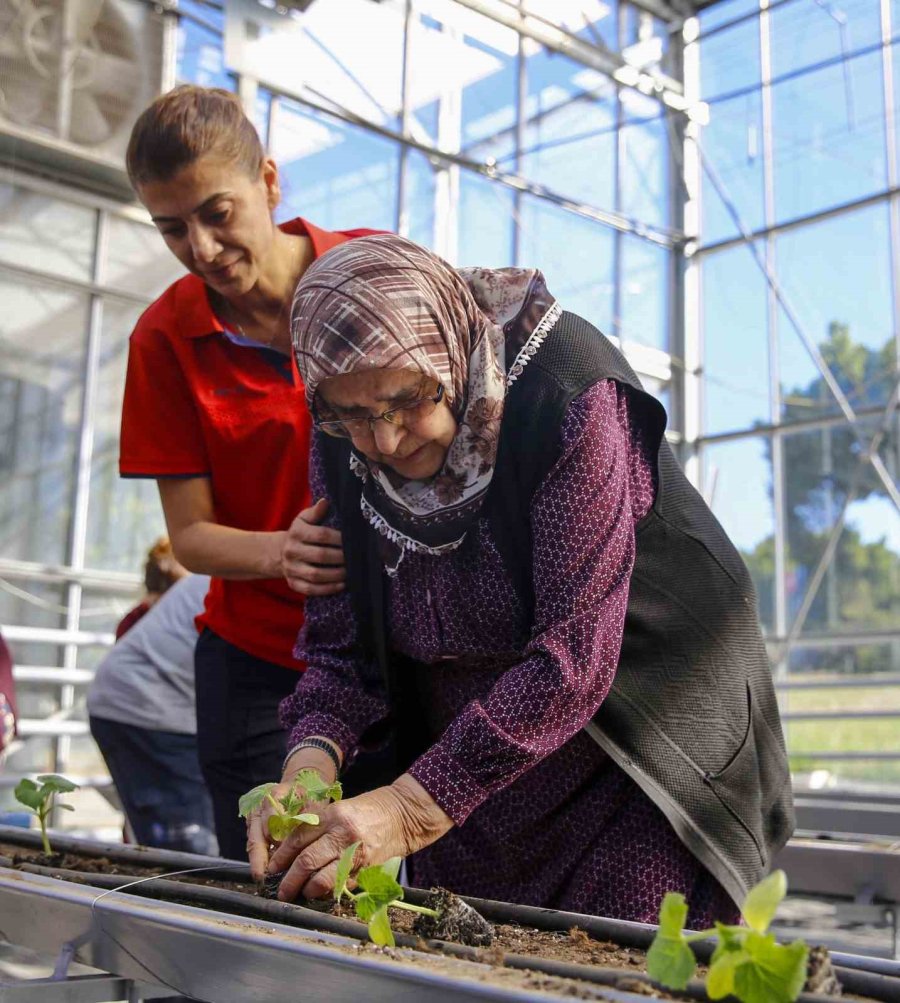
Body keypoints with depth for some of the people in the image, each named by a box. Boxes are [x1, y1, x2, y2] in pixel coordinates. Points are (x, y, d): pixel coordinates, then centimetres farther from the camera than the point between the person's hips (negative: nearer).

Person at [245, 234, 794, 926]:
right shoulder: (341, 449, -6)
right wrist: (311, 763, -24)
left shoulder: (571, 400, -25)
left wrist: (413, 806, -33)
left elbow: (575, 653, -30)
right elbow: (341, 641, -3)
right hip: (466, 775, 5)